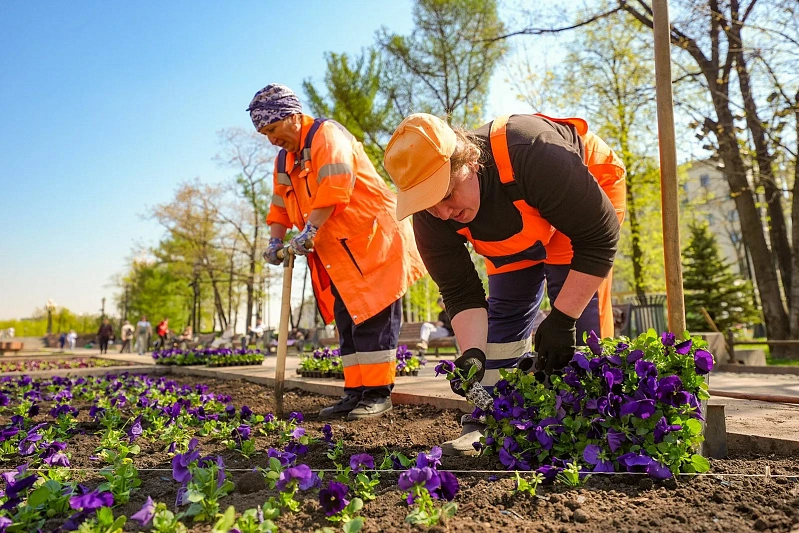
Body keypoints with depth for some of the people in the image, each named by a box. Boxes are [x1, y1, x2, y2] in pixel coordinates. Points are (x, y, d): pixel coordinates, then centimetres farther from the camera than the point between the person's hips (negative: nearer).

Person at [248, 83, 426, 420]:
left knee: (373, 319, -7)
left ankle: (378, 393, 2)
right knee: (347, 323, 9)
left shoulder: (326, 136, -10)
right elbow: (280, 205, 18)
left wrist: (309, 230, -25)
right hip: (337, 254, 9)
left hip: (372, 241, -9)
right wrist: (276, 240, 2)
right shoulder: (284, 160, 19)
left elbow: (334, 187, -23)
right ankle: (356, 391, 17)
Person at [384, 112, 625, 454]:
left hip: (585, 196, -3)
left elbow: (599, 237, -34)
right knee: (504, 312, -3)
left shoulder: (531, 157, -43)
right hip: (514, 234, 4)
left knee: (581, 312, -18)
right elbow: (461, 292, -21)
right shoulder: (431, 217, -27)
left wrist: (562, 319, -34)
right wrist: (472, 352, -37)